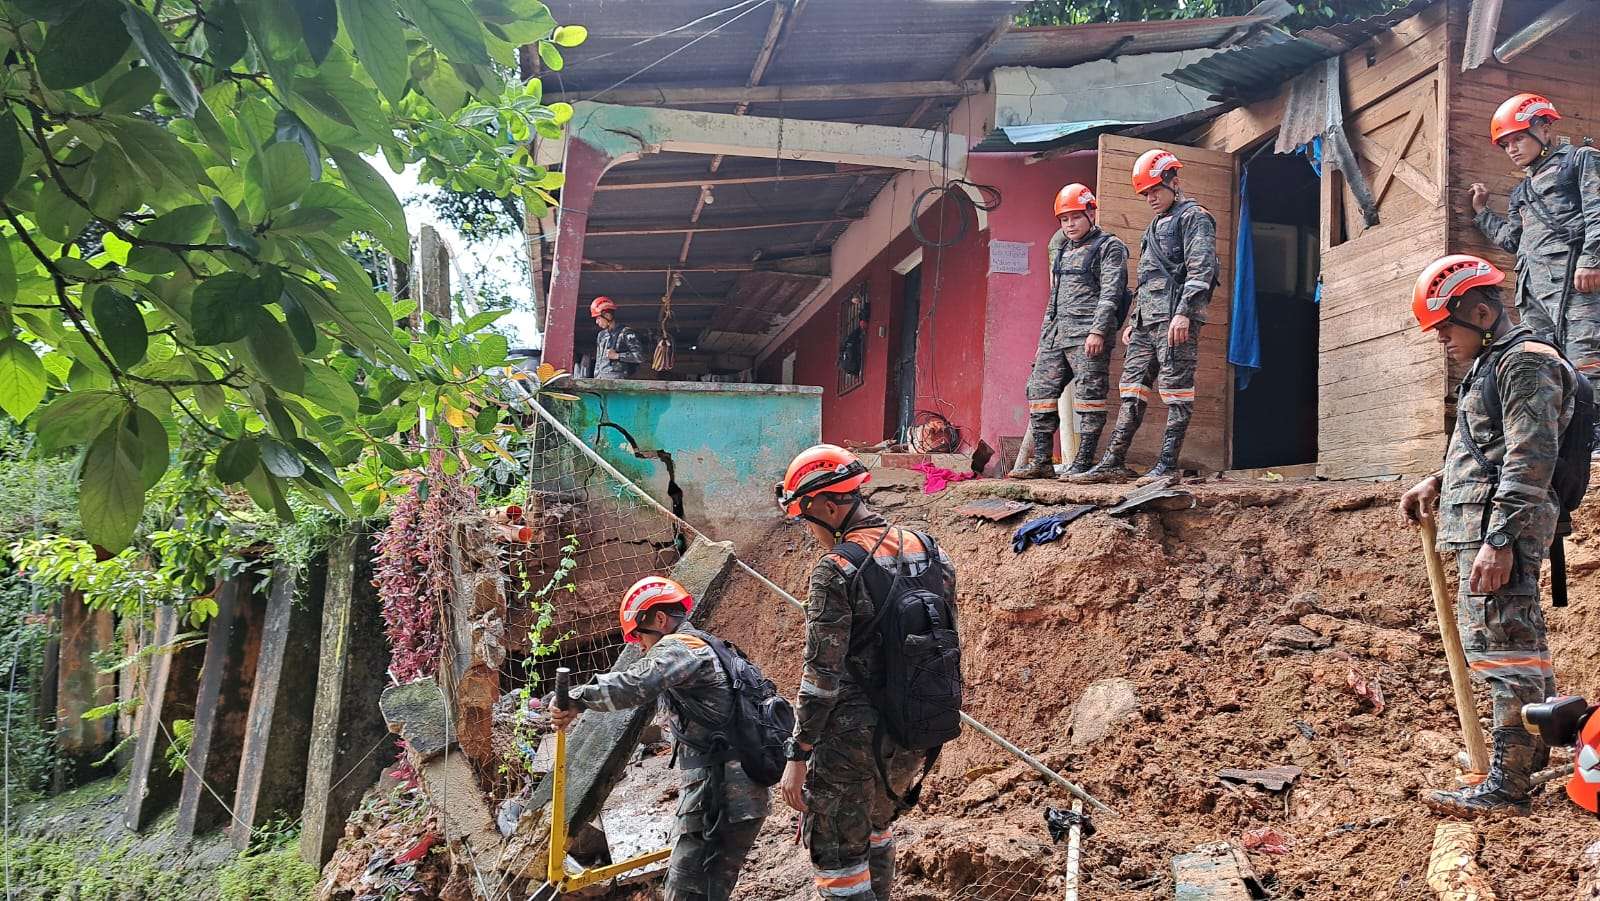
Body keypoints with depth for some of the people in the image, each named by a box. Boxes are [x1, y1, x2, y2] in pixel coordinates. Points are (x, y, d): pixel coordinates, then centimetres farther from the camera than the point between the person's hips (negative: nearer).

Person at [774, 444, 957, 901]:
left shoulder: (836, 569, -17)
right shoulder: (929, 552, 4)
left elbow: (823, 674, -19)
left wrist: (797, 756, -12)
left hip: (854, 736, -7)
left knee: (836, 856, 6)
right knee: (875, 825, 30)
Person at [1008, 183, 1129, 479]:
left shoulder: (1109, 247, 1)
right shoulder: (1061, 249, 23)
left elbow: (1110, 292, -10)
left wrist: (1098, 331, -21)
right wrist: (1044, 337, 21)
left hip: (1088, 334, -8)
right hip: (1056, 333, 8)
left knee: (1089, 396, -7)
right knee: (1040, 391, 3)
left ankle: (1084, 463, -6)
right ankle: (1041, 461, 7)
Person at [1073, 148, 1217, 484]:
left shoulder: (1194, 217, 0)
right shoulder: (1156, 226, 28)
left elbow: (1201, 267, -13)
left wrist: (1184, 312, -22)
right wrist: (1134, 320, 23)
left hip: (1176, 319, -9)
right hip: (1146, 321, 9)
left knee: (1176, 390, -7)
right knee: (1132, 388, 4)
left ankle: (1168, 465, -8)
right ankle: (1114, 462, 3)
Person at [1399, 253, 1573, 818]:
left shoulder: (1525, 362, -10)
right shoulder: (1491, 365, 21)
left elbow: (1530, 459, -19)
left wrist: (1499, 540, -24)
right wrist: (1438, 484, 14)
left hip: (1500, 528, -11)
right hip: (1480, 527, 11)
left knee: (1503, 646, -9)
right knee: (1517, 640, 19)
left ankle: (1506, 786, -7)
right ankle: (1530, 749, 32)